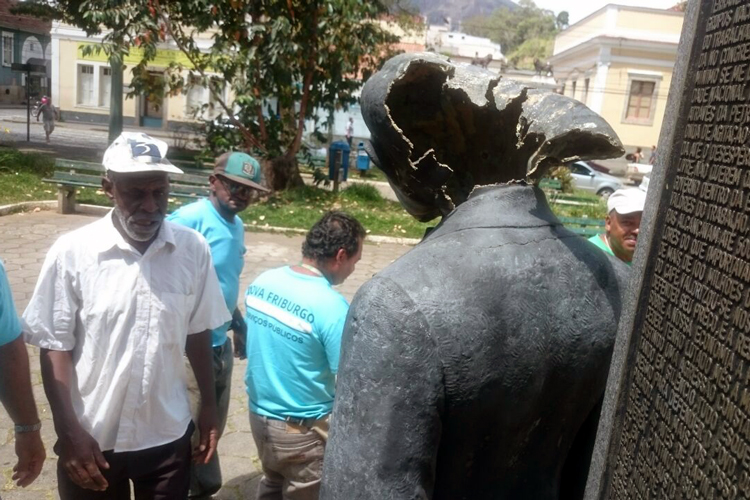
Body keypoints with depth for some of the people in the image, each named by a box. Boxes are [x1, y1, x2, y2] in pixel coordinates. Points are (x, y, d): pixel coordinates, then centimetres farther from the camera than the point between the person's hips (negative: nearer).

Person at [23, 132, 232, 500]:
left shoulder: (193, 249, -8)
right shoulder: (72, 252, -14)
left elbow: (198, 333, 1)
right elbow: (55, 347, -8)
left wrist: (209, 406, 5)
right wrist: (68, 431, -10)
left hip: (168, 435, 2)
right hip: (93, 439, -1)